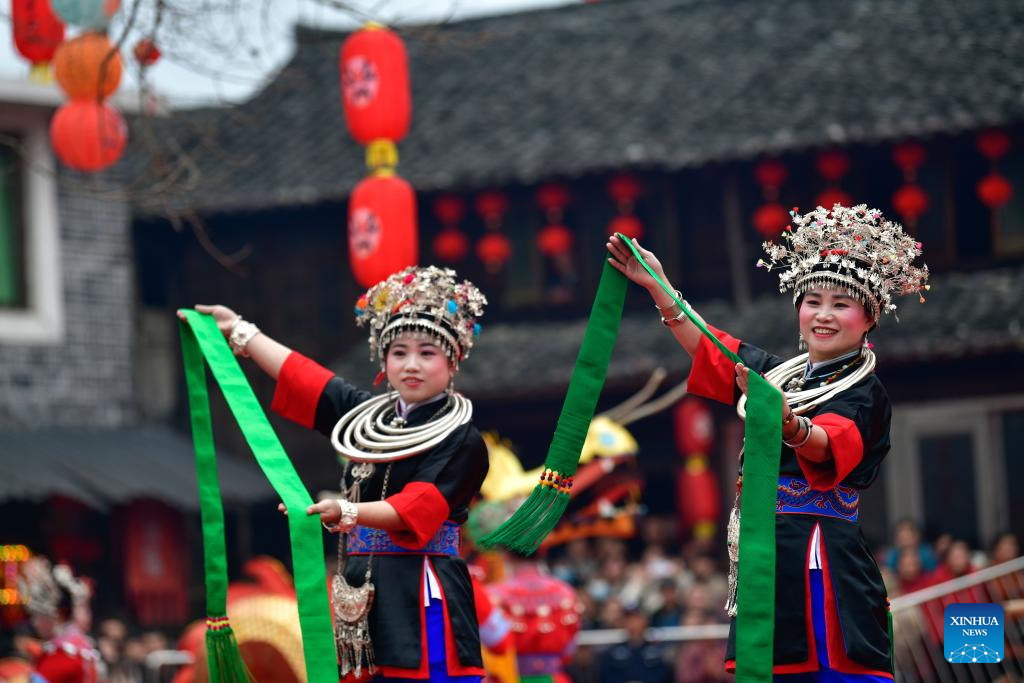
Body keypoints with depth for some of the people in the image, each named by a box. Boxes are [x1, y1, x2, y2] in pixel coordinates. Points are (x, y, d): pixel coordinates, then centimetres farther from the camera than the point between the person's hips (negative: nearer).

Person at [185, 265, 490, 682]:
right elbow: (300, 378, 25)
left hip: (423, 599, -6)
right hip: (365, 591, 6)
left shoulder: (461, 440, -6)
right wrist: (238, 330, 30)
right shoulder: (368, 415, 16)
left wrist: (347, 513, -32)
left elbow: (415, 509, -18)